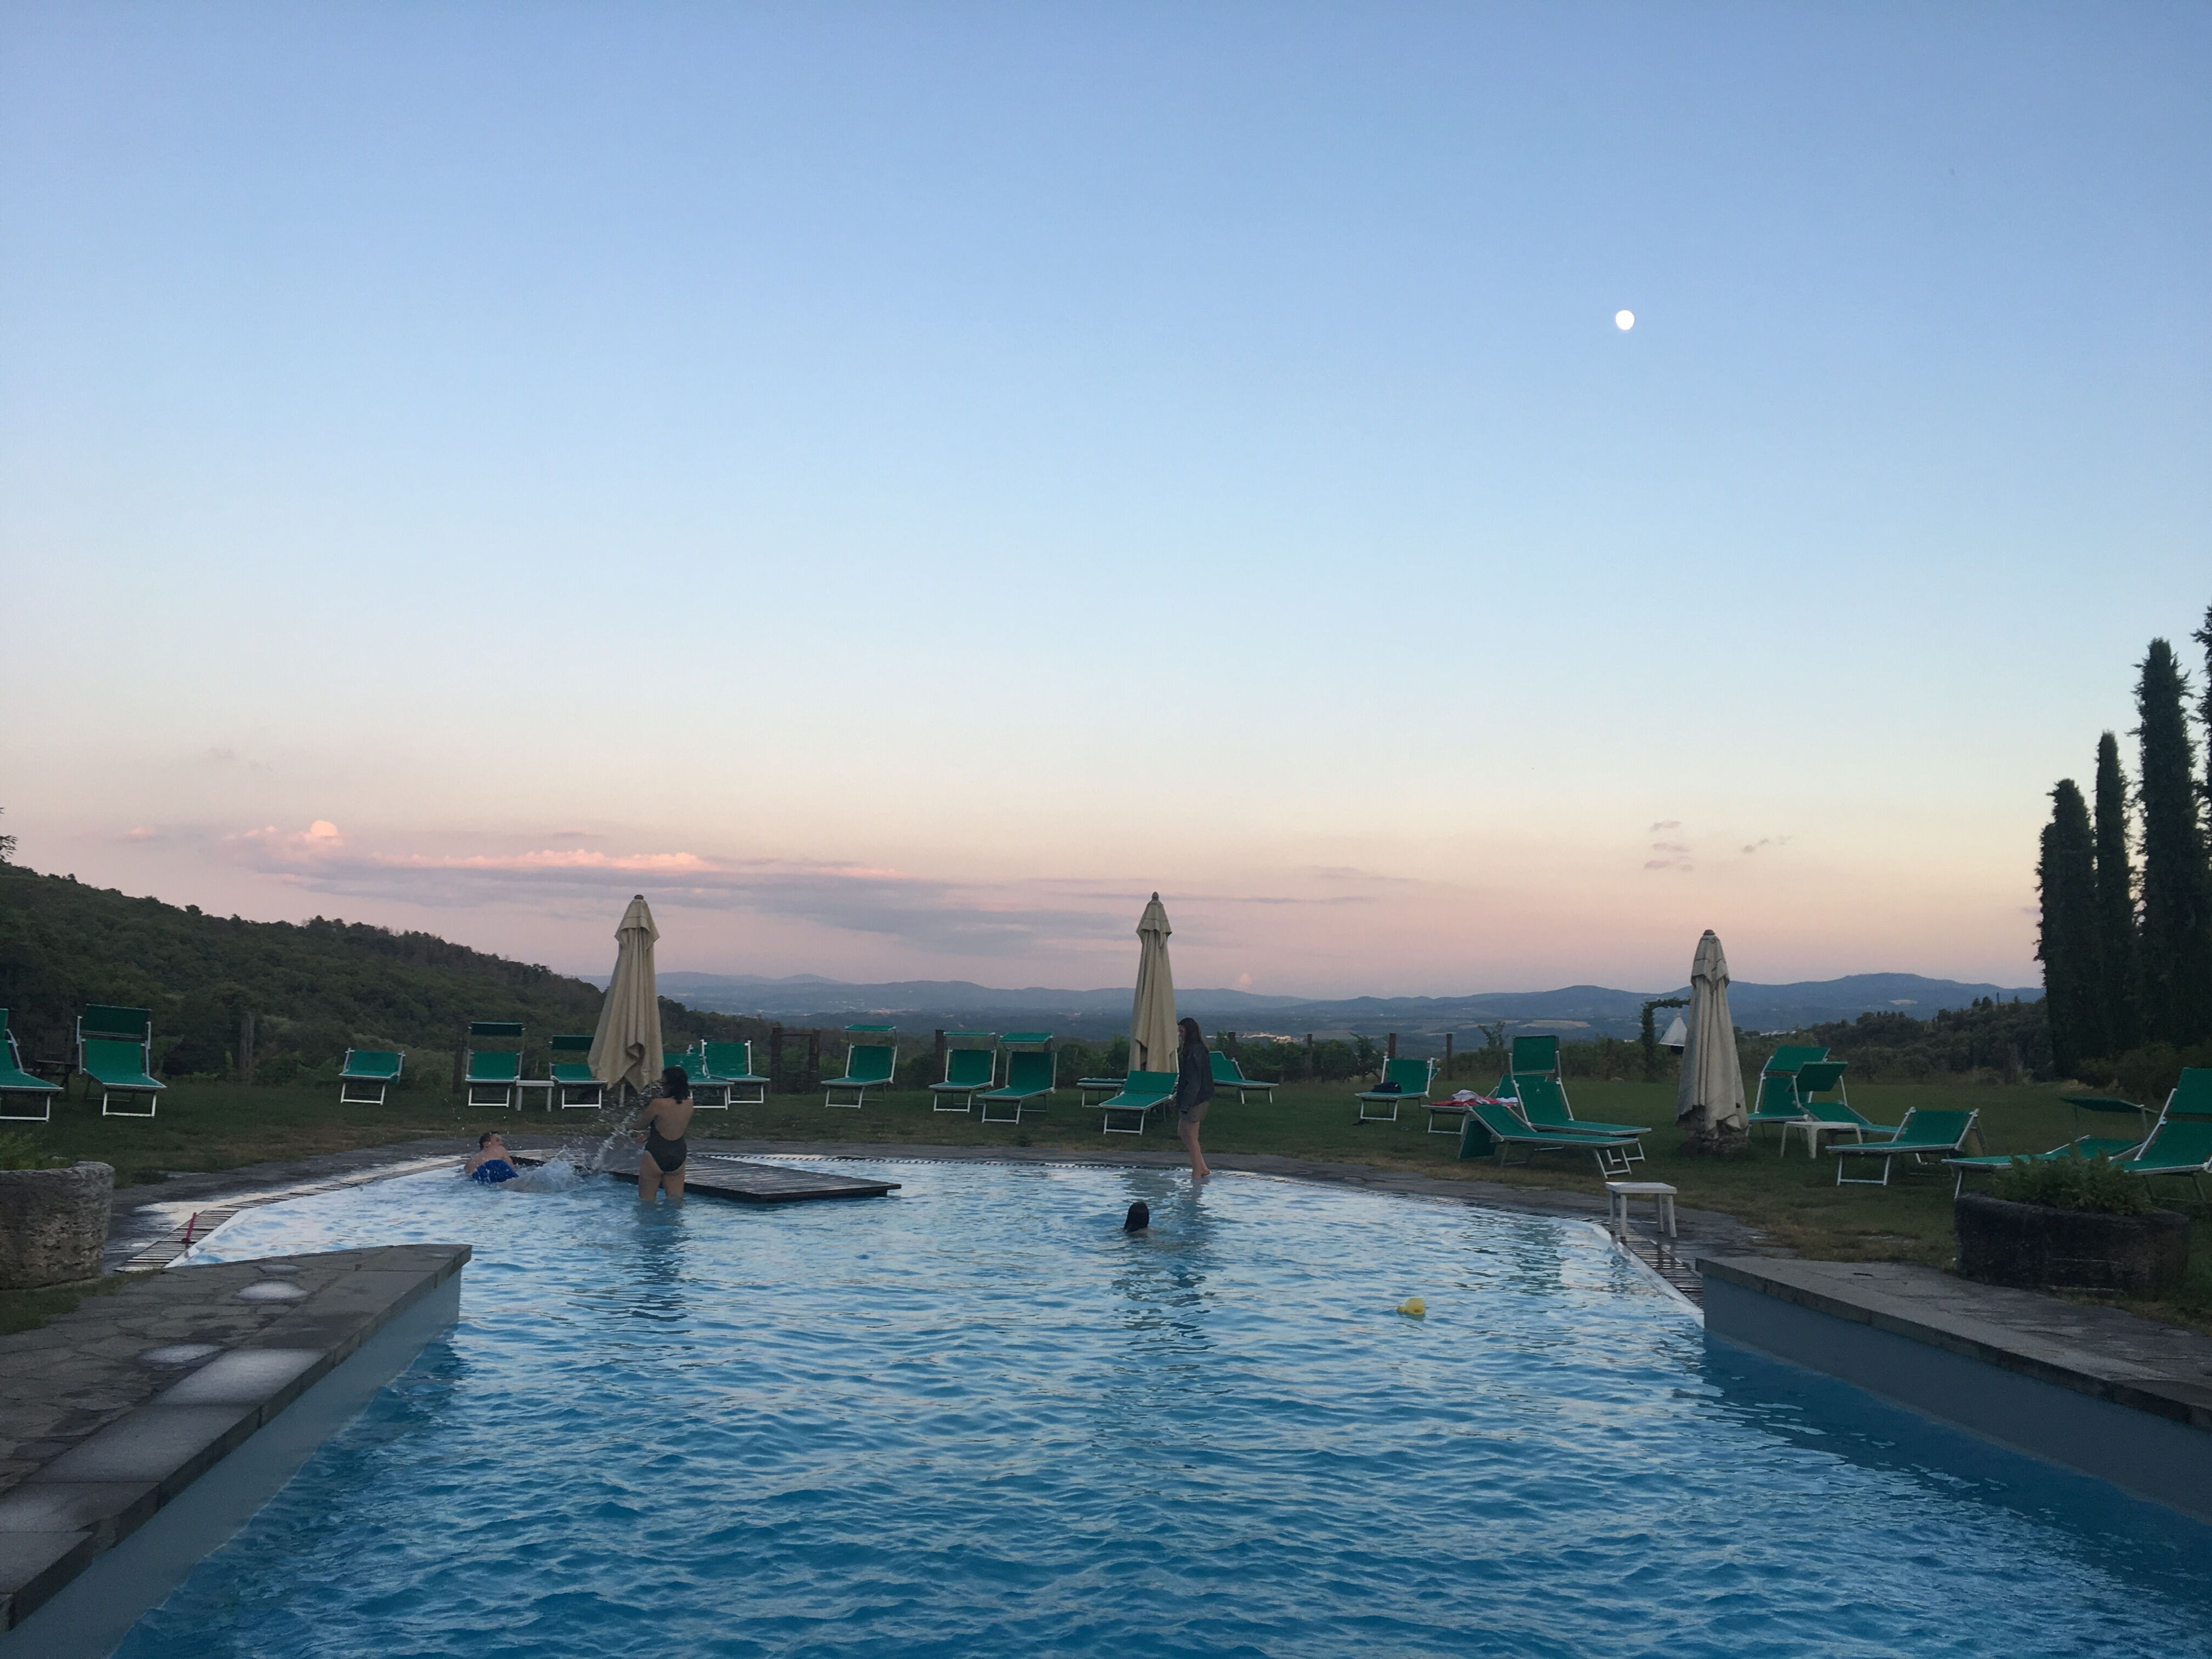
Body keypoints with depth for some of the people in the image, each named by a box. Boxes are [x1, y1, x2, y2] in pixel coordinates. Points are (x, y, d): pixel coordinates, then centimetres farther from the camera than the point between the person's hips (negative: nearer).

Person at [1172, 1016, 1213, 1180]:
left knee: (1191, 1138, 0)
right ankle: (1203, 1168, 21)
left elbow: (1194, 1082, -22)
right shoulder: (1199, 1049, 11)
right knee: (1182, 1133, 18)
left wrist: (1185, 1106, -20)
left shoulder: (1193, 1052, -19)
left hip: (1194, 1101, -10)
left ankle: (1197, 1174, 9)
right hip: (1199, 1100, 10)